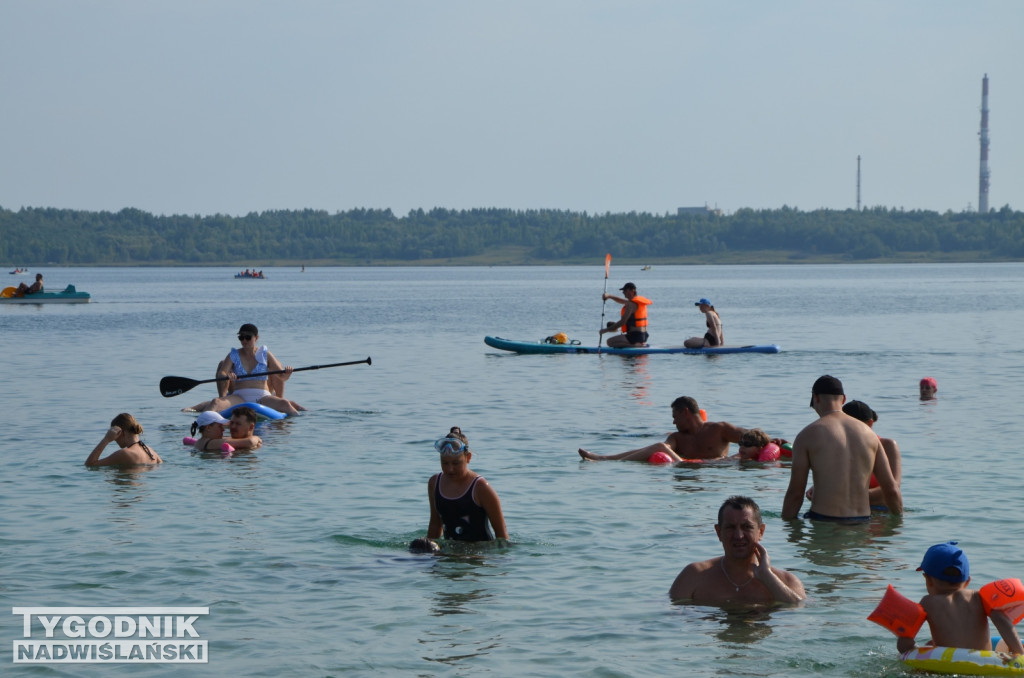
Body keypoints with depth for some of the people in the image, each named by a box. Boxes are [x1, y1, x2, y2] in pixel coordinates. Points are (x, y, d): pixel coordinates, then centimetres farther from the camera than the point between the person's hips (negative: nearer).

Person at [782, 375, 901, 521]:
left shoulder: (807, 435, 0)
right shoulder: (868, 432, 11)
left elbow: (795, 493, -3)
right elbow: (891, 489, 10)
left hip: (824, 522, -4)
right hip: (862, 521, 4)